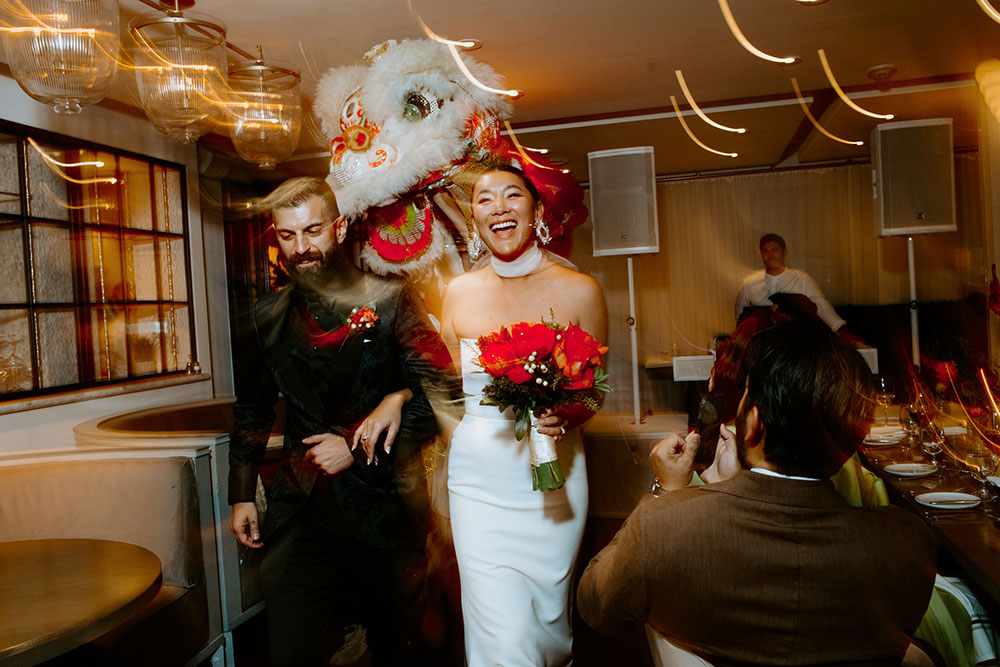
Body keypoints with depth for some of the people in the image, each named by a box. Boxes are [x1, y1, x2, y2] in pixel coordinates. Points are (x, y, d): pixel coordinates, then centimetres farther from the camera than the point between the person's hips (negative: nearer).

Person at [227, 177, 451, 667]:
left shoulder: (390, 303, -5)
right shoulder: (268, 316, 7)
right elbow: (252, 410, 17)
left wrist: (359, 449, -13)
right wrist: (242, 496, 16)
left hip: (383, 505, -2)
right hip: (300, 511, 2)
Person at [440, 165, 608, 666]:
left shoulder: (579, 291, -3)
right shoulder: (459, 294, 2)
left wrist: (567, 416, -13)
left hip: (554, 479, 0)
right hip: (479, 483, 0)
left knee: (550, 621, 17)